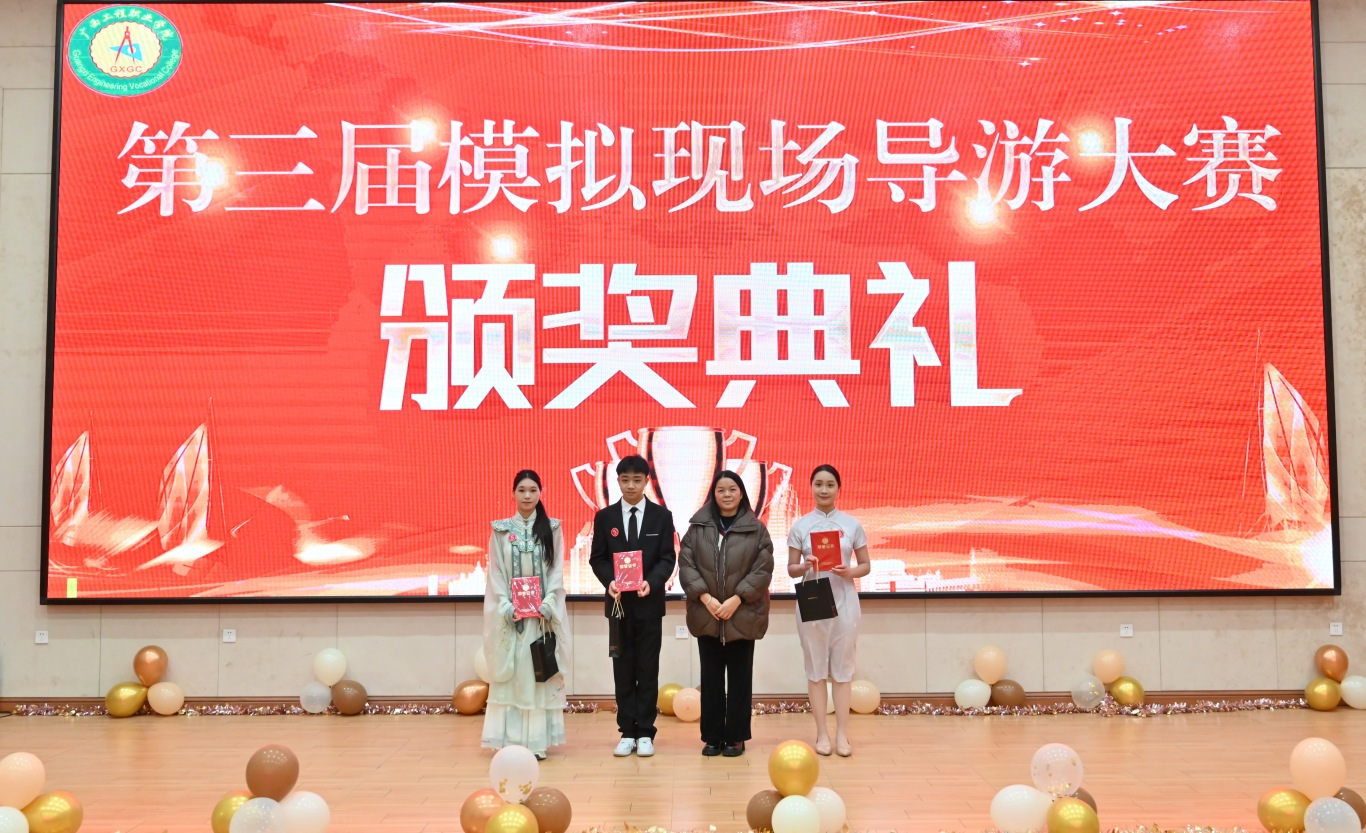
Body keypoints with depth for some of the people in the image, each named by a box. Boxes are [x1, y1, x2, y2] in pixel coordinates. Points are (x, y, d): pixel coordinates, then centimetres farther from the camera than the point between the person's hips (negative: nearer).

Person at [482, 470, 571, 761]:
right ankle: (511, 740, 2)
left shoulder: (552, 529, 5)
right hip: (509, 613, 0)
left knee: (539, 672, 0)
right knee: (511, 673, 0)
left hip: (544, 612, 0)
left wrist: (547, 606, -12)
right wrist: (506, 607, -11)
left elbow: (557, 571, 1)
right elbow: (495, 573, 2)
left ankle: (537, 741, 2)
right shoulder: (501, 530, 5)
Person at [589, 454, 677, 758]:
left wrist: (651, 583, -21)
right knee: (623, 668, 5)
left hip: (649, 602, -1)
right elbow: (597, 558, 4)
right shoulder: (604, 517, 5)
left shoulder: (662, 516, 2)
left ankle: (645, 733, 8)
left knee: (648, 668, 2)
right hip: (618, 602, 1)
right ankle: (627, 733, 11)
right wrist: (610, 582, -16)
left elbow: (667, 558, -2)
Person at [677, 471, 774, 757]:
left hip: (743, 616, -1)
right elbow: (686, 564, -1)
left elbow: (763, 570, -5)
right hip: (706, 615, 1)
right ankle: (712, 737, 14)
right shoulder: (698, 527, 4)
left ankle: (735, 737, 13)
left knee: (739, 678, 5)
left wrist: (736, 599, -14)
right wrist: (705, 597, -13)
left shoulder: (756, 529, 1)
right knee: (711, 678, 6)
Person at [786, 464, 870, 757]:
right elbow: (791, 569, 4)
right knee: (816, 669, 4)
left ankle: (842, 733, 9)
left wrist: (848, 572, -15)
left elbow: (865, 565, 6)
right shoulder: (800, 526, 2)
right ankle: (822, 733, 10)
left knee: (842, 668, 3)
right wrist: (805, 567, -17)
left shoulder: (852, 525, 3)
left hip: (844, 603, 0)